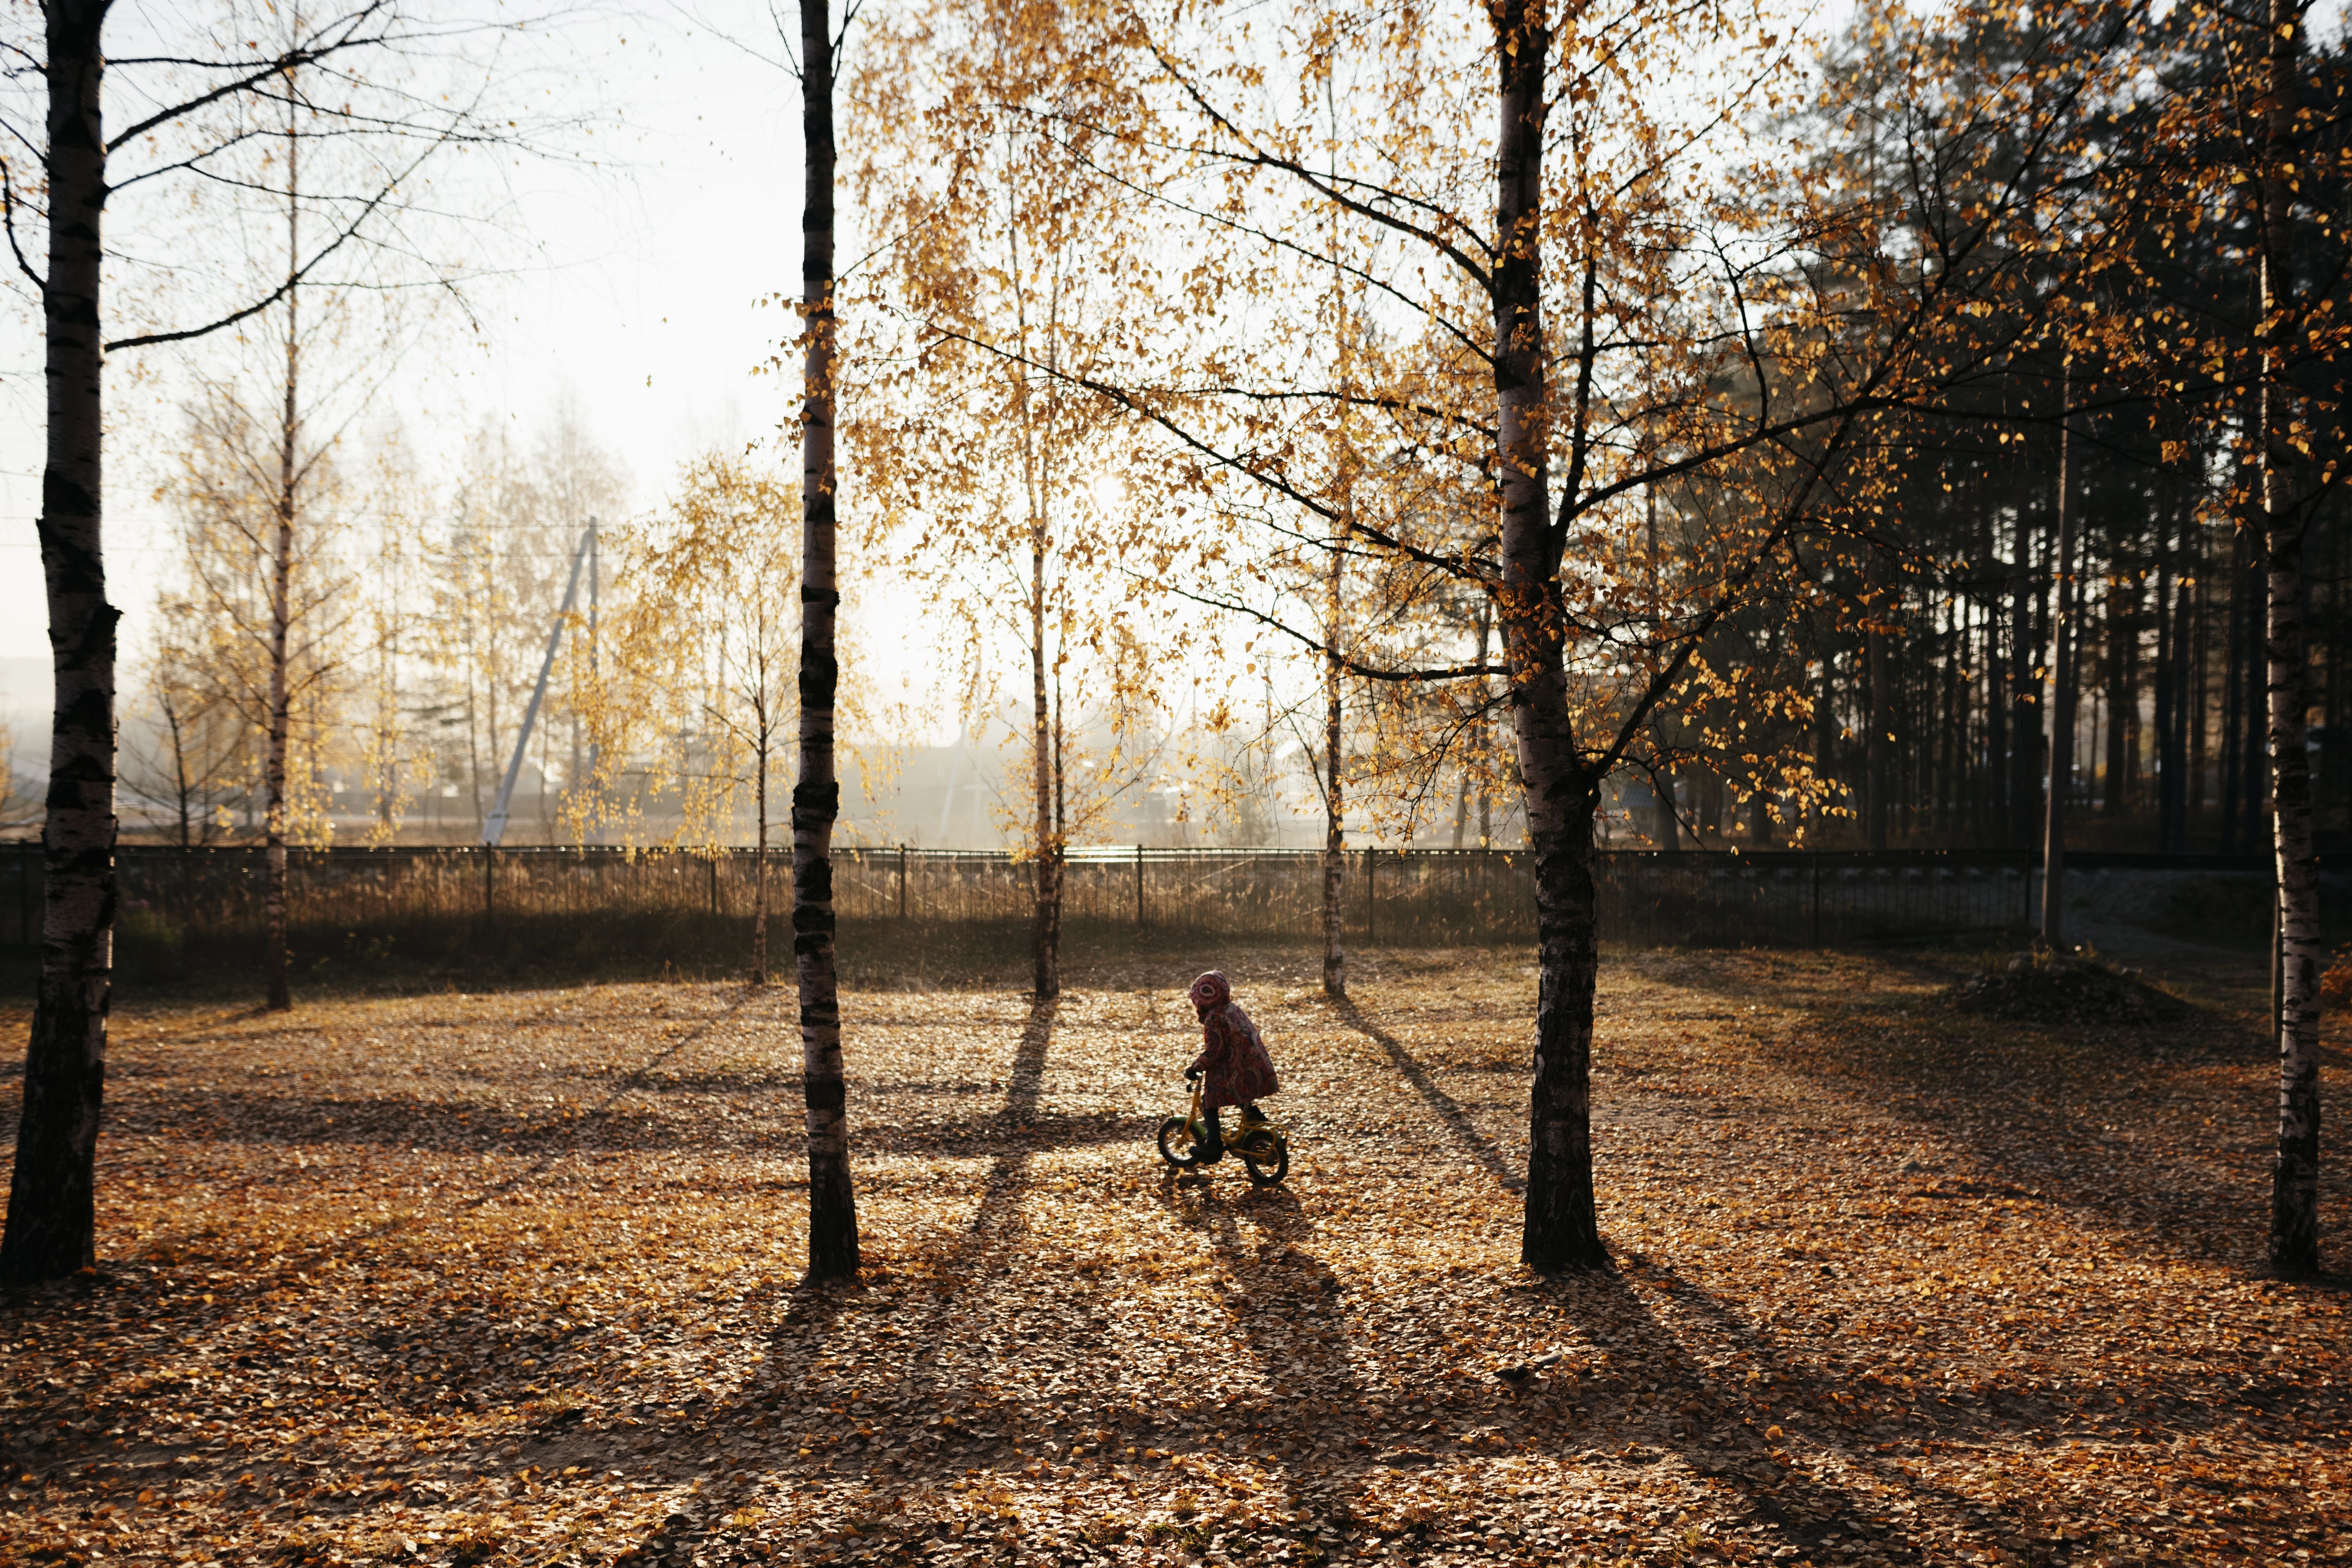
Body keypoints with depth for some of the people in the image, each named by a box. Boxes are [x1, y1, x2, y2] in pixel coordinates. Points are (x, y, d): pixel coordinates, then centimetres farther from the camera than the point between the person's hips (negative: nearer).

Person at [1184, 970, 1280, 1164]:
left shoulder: (1214, 1019, -13)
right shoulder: (1235, 1009, 13)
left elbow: (1213, 1051, -16)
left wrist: (1196, 1067, -6)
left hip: (1238, 1072, -8)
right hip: (1259, 1069, 8)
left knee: (1209, 1101, 1)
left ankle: (1214, 1145, -4)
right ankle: (1252, 1113, 28)